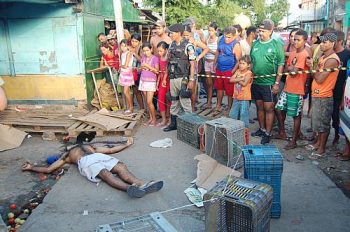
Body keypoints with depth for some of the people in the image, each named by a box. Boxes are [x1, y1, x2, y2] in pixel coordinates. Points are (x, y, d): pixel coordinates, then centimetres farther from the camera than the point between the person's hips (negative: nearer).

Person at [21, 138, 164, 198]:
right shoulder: (67, 154, 35)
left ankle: (141, 184, -52)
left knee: (121, 166, -29)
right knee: (105, 174, -36)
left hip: (98, 157, 4)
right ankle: (129, 188, -62)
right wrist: (31, 168, 26)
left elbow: (111, 149, 40)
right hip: (85, 162, -4)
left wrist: (126, 144, 41)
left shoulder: (91, 147, 42)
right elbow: (48, 169, 31)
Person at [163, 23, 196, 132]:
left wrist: (191, 80, -15)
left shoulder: (187, 46, -8)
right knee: (174, 101, 14)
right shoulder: (172, 45, 11)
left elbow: (192, 64, -10)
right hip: (172, 78, 7)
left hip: (183, 78, -7)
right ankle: (173, 123, 26)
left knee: (185, 102, -2)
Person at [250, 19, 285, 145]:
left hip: (269, 83, -5)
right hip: (256, 82, 5)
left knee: (269, 108, 1)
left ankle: (268, 133, 11)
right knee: (259, 107, 15)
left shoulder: (276, 44, -6)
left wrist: (277, 83, -11)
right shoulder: (255, 44, 7)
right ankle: (262, 129, 30)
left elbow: (281, 64, -7)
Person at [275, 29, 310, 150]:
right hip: (287, 88, 8)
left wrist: (290, 68, -3)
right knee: (279, 109, 14)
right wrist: (291, 69, -6)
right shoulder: (292, 53, 11)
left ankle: (293, 141, 12)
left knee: (296, 116, 2)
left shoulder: (304, 55, -15)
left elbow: (294, 72, -20)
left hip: (296, 90, -8)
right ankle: (282, 133, 32)